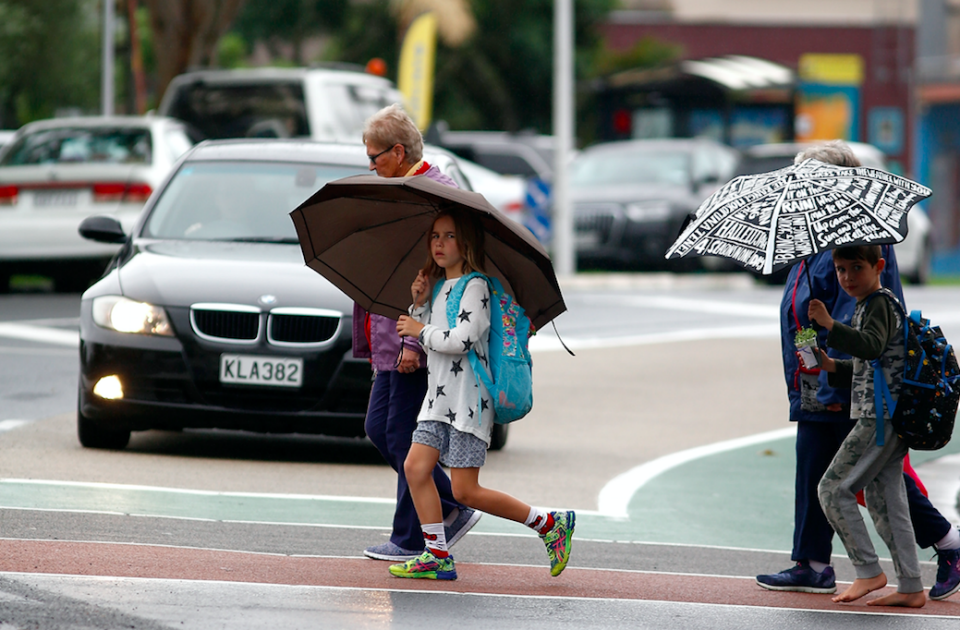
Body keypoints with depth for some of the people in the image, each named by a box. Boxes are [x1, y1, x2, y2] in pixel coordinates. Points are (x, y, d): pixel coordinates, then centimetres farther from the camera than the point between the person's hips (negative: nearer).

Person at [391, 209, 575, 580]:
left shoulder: (475, 287, -11)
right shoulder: (438, 287, 15)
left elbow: (461, 340, -22)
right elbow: (425, 343, 21)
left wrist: (421, 330, -10)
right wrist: (419, 304, 7)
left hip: (469, 399, -8)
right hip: (439, 397, 9)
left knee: (465, 491, -9)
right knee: (416, 467, -3)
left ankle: (549, 525, 3)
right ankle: (438, 556, 4)